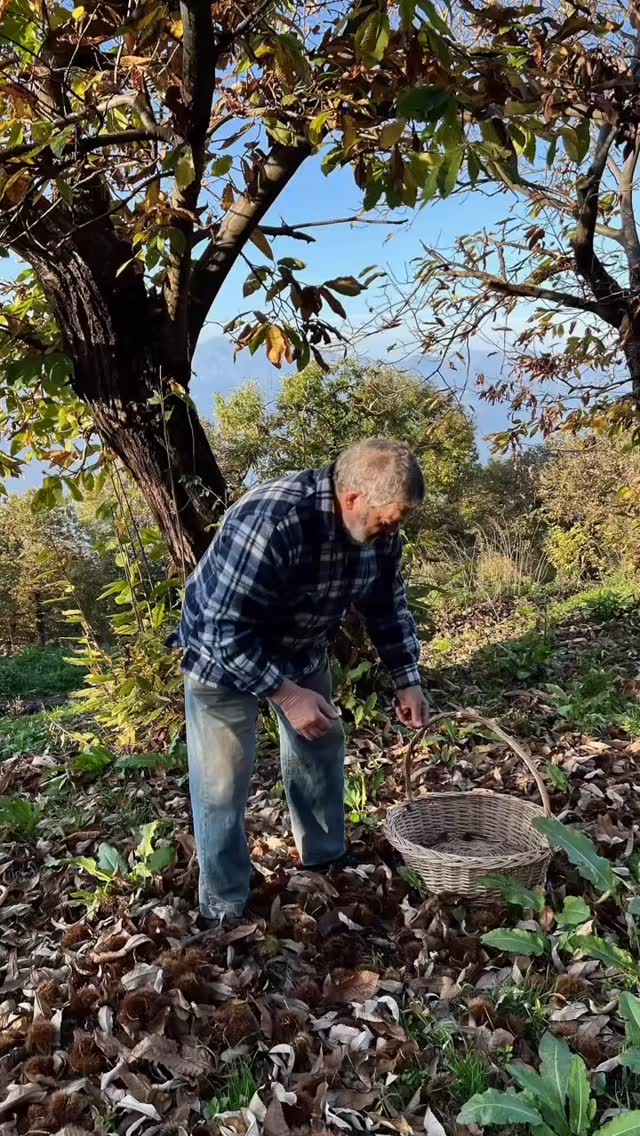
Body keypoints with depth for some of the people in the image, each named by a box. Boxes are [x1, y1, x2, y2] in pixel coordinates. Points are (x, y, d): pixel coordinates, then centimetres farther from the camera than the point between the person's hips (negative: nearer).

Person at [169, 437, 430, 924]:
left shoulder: (380, 531, -16)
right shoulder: (269, 523, -39)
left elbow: (389, 607, 0)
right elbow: (228, 633, -34)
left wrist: (407, 680, -7)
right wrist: (286, 695, -34)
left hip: (302, 649, 7)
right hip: (222, 654, -6)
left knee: (322, 750, 15)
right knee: (224, 783, -4)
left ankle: (328, 863, 36)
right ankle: (225, 909, 14)